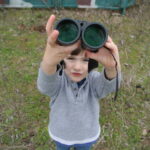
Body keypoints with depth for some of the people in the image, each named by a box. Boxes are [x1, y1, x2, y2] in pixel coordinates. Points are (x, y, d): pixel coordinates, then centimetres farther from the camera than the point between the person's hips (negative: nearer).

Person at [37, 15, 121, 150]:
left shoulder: (94, 80, -29)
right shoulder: (57, 80, -31)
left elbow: (109, 84, -51)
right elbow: (45, 85, -55)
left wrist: (112, 67, -77)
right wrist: (49, 61, -79)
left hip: (87, 135, 1)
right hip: (61, 133, 0)